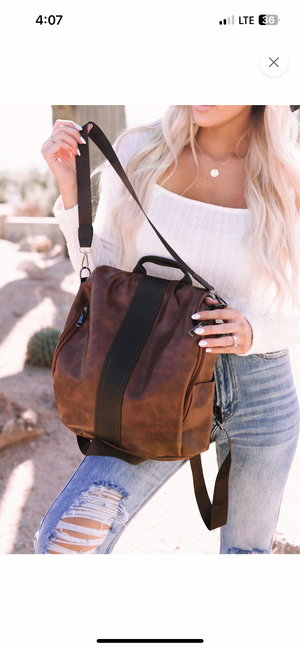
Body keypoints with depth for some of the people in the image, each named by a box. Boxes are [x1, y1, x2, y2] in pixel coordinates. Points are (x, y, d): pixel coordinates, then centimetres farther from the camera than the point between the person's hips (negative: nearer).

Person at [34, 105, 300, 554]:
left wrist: (253, 332, -20)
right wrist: (71, 188, -11)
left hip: (263, 394, 1)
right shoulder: (137, 154, -6)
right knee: (69, 538, -23)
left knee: (247, 548, 23)